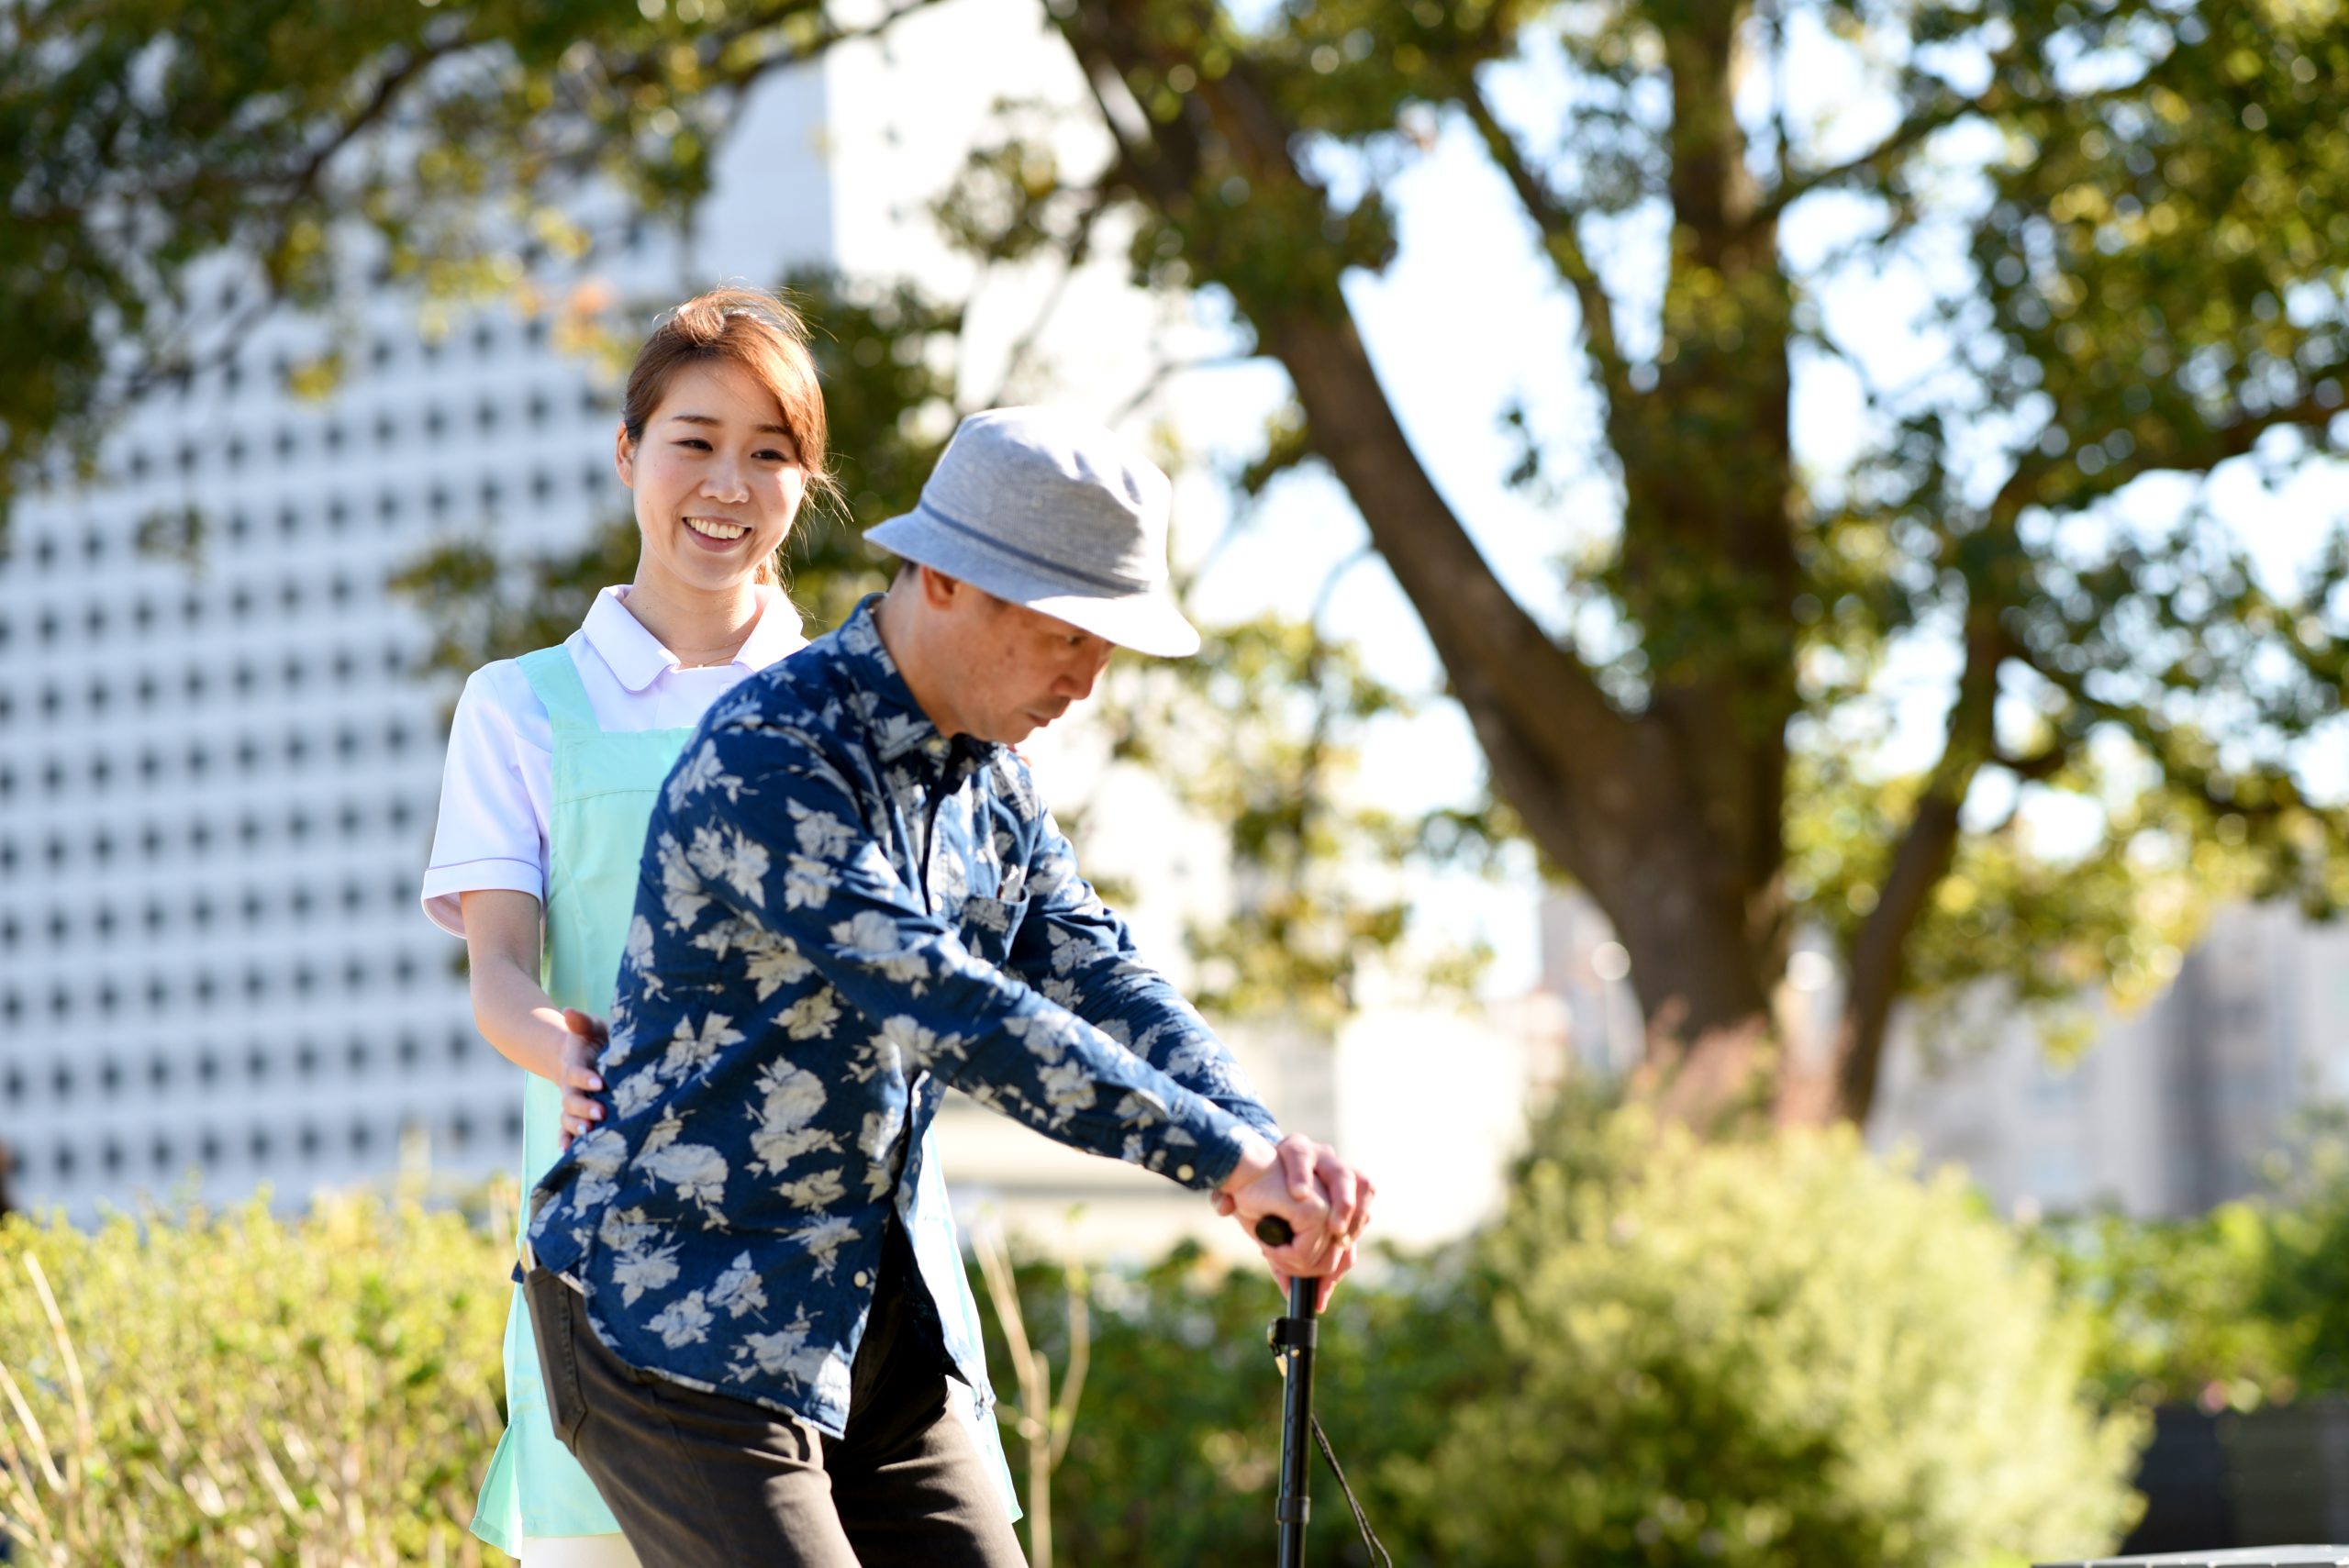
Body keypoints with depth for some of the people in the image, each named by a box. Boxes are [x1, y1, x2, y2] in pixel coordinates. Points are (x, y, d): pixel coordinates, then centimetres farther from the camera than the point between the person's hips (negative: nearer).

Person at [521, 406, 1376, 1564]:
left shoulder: (990, 784, 10)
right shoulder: (768, 759, -20)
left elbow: (1104, 987, 1)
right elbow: (946, 1009, -28)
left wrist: (1270, 1145, -20)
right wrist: (1229, 1161, -30)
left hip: (864, 1316, 9)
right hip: (676, 1323, -8)